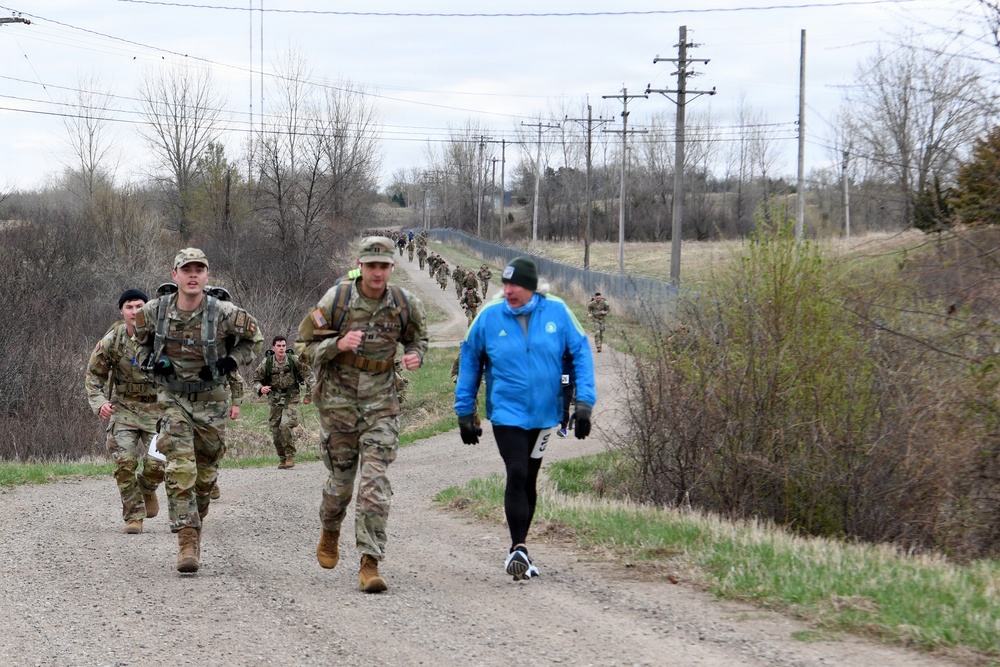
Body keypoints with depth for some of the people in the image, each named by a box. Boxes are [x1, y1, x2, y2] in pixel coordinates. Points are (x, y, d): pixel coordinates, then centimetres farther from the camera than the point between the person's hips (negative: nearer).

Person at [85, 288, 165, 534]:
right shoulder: (112, 341, -8)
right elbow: (94, 375, 3)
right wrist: (99, 402, -13)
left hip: (157, 406, -1)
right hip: (124, 407, 1)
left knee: (157, 463, -12)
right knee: (125, 462, -11)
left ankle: (147, 487, 24)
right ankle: (133, 516, 1)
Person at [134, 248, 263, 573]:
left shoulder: (224, 314, -14)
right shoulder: (154, 312, -8)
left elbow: (254, 339, 4)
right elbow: (141, 337, 14)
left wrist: (230, 362, -11)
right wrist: (150, 360, -5)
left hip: (211, 400, 0)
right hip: (173, 399, 0)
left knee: (205, 474, 10)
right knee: (180, 470, -16)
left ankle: (195, 522, 35)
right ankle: (187, 541, -18)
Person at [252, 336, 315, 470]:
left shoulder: (294, 360, -11)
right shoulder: (267, 363, -8)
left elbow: (308, 374, -1)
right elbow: (256, 380, 1)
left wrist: (308, 395, -3)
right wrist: (261, 389, -22)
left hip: (290, 399, -3)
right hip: (274, 400, 3)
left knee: (286, 426, -22)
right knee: (275, 431, 3)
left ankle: (290, 457, -9)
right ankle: (282, 459, 19)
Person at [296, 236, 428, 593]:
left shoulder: (405, 305, -4)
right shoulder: (335, 300, -11)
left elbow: (417, 337, 17)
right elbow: (304, 347, -5)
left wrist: (416, 355, -7)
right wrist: (337, 344, -24)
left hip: (381, 403, 1)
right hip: (338, 401, -1)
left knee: (375, 481, -11)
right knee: (342, 479, 10)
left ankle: (370, 563, -11)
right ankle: (329, 531, 43)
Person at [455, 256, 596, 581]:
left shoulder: (557, 312, -6)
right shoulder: (489, 317, -7)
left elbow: (581, 353, 0)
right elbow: (470, 362, 4)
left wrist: (584, 401, -8)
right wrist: (465, 411, 6)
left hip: (544, 413, 2)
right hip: (507, 413, -2)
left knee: (528, 480, 14)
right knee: (517, 474, -17)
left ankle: (519, 548, 27)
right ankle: (518, 548, -10)